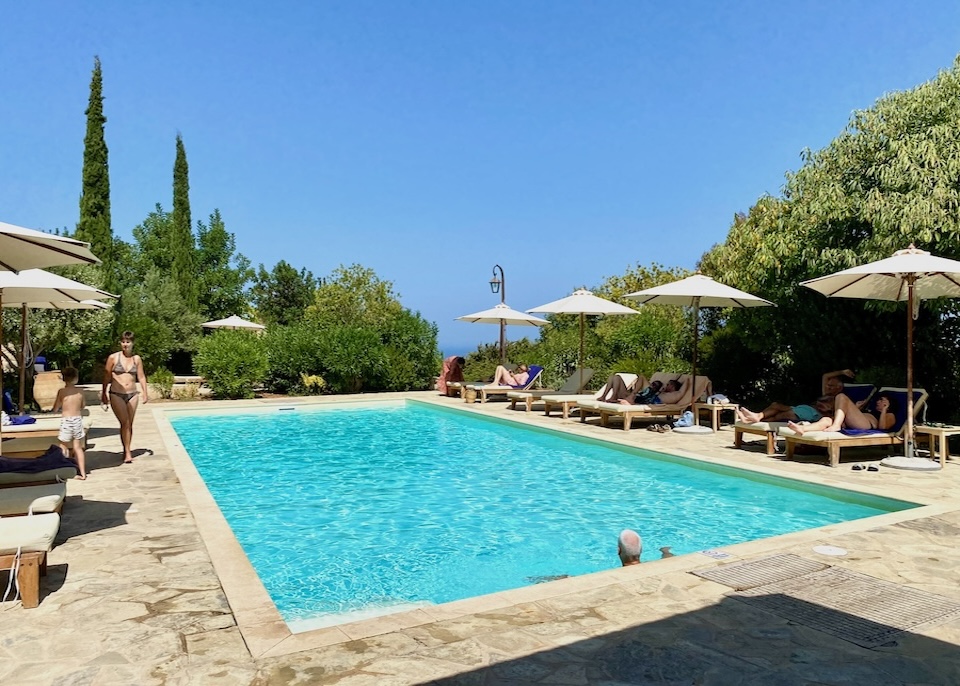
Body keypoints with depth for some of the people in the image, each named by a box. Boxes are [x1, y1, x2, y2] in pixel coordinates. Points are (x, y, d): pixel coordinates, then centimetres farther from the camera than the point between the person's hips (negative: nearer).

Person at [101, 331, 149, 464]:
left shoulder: (137, 359, 6)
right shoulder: (113, 358, -2)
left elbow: (141, 377, 9)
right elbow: (106, 377, 3)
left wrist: (144, 393, 2)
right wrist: (103, 393, 5)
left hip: (132, 394, 3)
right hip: (116, 395, -3)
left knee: (129, 424, 8)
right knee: (125, 423, -10)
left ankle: (127, 451, 18)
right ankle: (127, 452, -5)